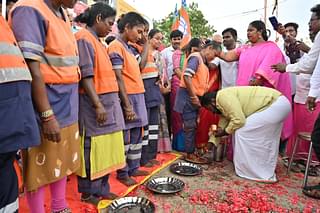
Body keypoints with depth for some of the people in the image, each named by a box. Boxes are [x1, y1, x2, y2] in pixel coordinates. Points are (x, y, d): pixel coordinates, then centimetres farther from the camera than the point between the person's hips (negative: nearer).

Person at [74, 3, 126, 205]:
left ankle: (102, 189, 23)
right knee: (93, 148, 0)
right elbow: (85, 75, -16)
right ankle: (89, 193, 15)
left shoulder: (98, 41, 20)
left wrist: (108, 103, 16)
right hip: (95, 103, -9)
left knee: (105, 147, 12)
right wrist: (98, 104, -21)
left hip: (109, 102, 9)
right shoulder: (84, 39, -7)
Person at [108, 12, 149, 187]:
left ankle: (133, 168, 26)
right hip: (128, 98, -9)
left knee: (136, 135, 14)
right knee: (124, 137, 1)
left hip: (138, 96, 9)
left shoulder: (129, 48, 17)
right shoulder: (116, 46, -10)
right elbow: (118, 78, -17)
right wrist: (127, 105, -20)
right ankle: (122, 173, 15)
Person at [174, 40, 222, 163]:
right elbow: (186, 76, -23)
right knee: (190, 126, -3)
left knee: (192, 126, 13)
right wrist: (193, 96, -20)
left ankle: (191, 152, 22)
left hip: (194, 98, 9)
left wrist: (197, 97, 9)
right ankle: (190, 154, 6)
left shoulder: (203, 62, 18)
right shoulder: (196, 57, -11)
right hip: (188, 96, -9)